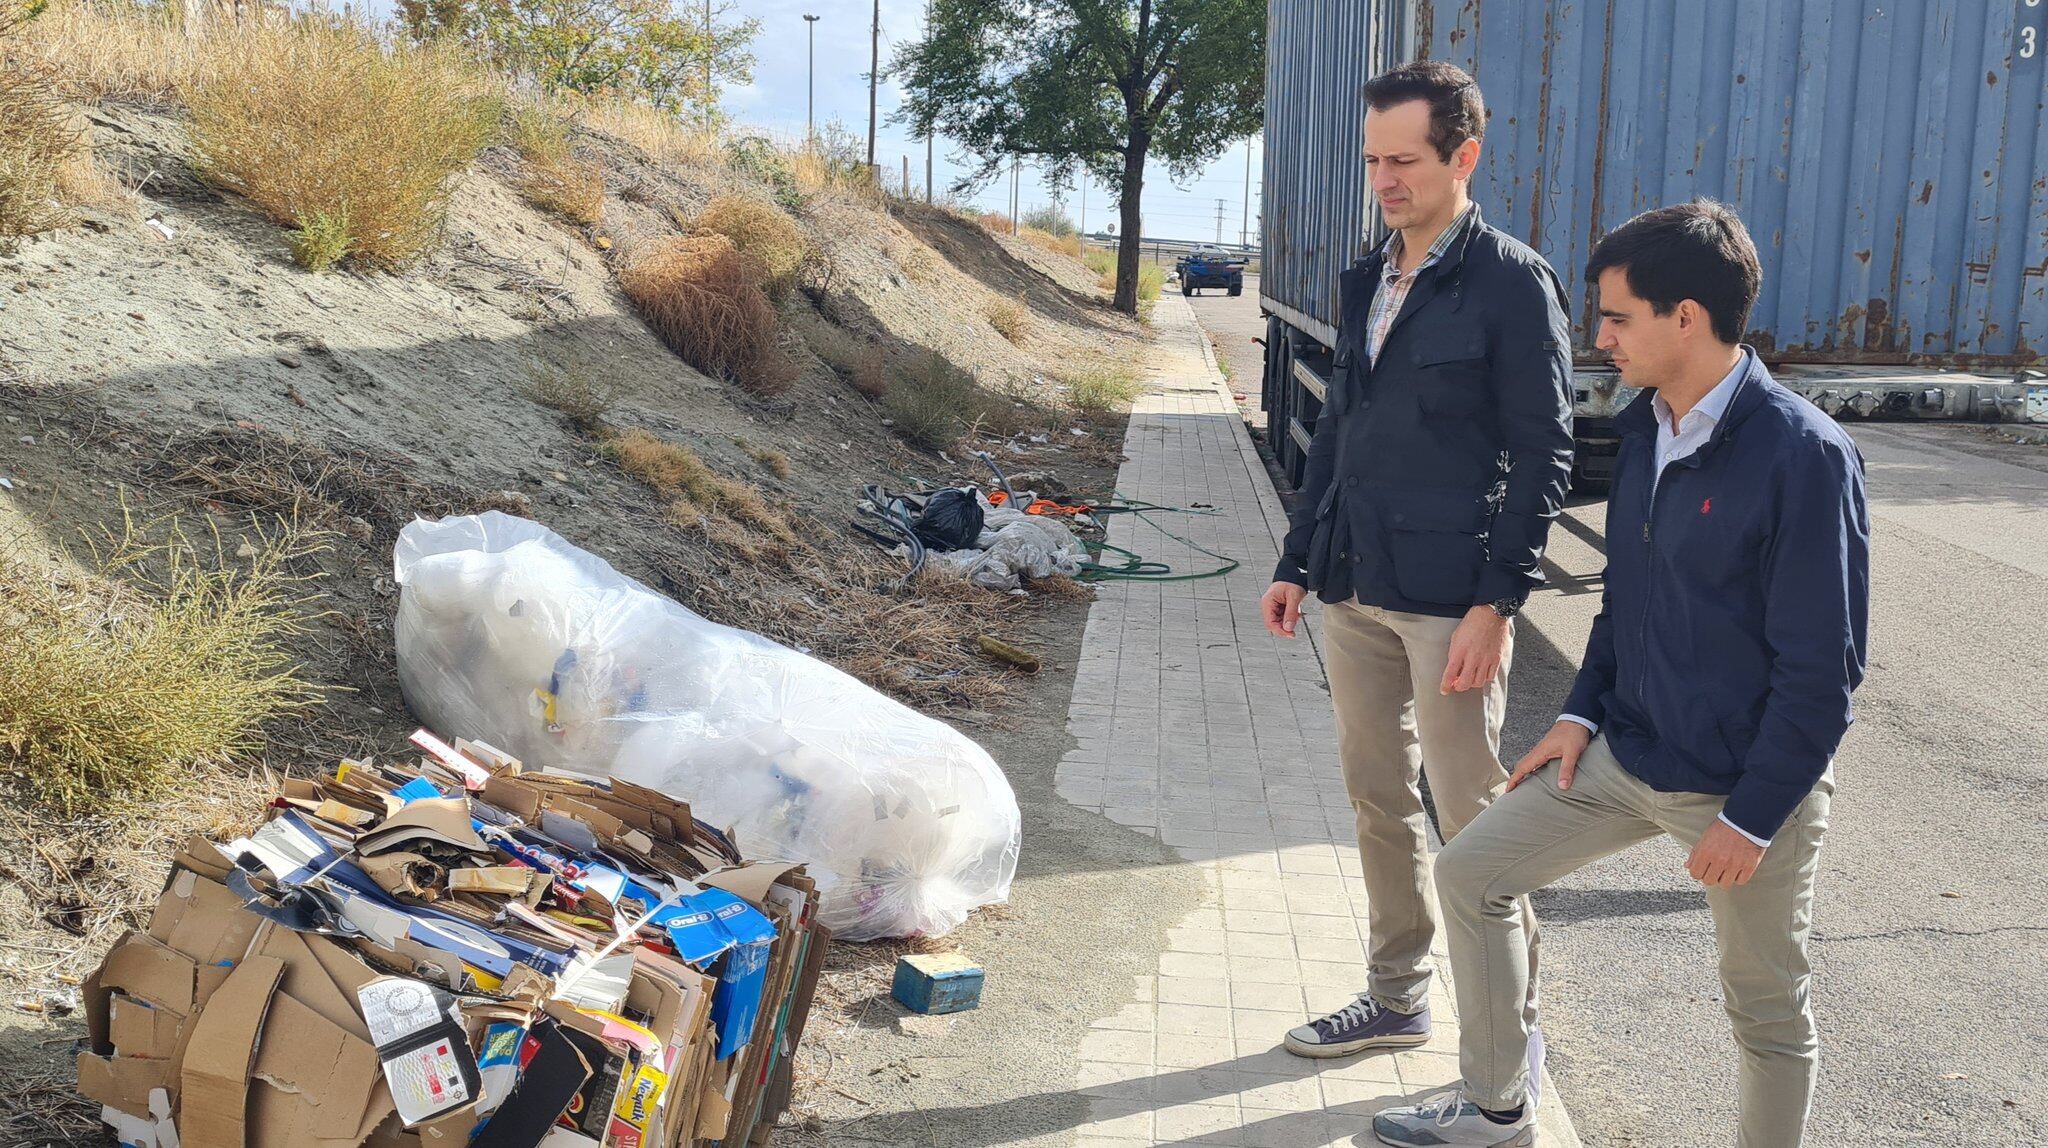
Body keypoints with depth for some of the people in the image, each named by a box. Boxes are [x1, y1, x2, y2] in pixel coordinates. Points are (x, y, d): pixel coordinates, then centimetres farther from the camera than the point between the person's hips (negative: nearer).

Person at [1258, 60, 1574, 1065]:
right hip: (1354, 587, 7)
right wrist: (1298, 560, 14)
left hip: (1449, 596, -7)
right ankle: (1397, 996, 29)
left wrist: (1497, 601, -16)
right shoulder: (1366, 283, 12)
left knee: (1472, 820, 1)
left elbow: (1542, 457, -11)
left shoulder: (1513, 283, -8)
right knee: (1377, 801, 14)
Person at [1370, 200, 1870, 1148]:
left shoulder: (1802, 455, -20)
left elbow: (1822, 663, -19)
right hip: (1626, 752, 7)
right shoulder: (1644, 429, 3)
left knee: (1766, 1010, 8)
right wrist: (1583, 713, 7)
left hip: (1749, 786, -7)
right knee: (1470, 872, 7)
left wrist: (1751, 816, -16)